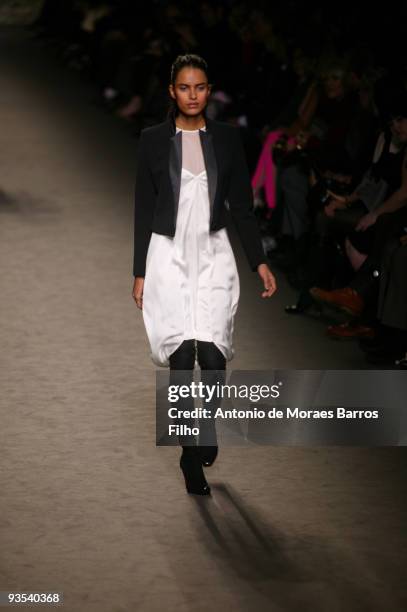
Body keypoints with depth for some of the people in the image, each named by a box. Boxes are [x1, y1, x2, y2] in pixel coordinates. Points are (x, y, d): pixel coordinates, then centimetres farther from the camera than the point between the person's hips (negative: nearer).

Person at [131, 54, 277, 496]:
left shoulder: (227, 138, 5)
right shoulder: (153, 140, 2)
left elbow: (242, 205, 9)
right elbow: (143, 209, 5)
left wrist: (259, 261, 3)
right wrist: (139, 272, 3)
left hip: (214, 254, 1)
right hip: (169, 255, -1)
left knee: (212, 354, -12)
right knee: (181, 355, -10)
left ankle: (207, 435, 16)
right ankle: (192, 458, -2)